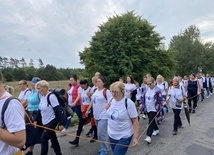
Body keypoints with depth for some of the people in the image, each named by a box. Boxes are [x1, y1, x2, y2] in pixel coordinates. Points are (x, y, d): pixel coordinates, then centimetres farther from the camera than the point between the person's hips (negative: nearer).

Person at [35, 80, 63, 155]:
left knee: (43, 139, -5)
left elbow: (57, 110, -22)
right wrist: (36, 120, 13)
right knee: (53, 138, 17)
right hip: (45, 122, 8)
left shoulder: (51, 96, -20)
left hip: (52, 121, -8)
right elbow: (40, 110, 15)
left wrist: (60, 123, -23)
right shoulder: (42, 97, 4)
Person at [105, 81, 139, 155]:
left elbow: (135, 121, -15)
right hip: (111, 135, 6)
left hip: (124, 137, -6)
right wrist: (107, 107, -5)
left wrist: (135, 137, -17)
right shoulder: (111, 100, -3)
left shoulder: (129, 103, -20)